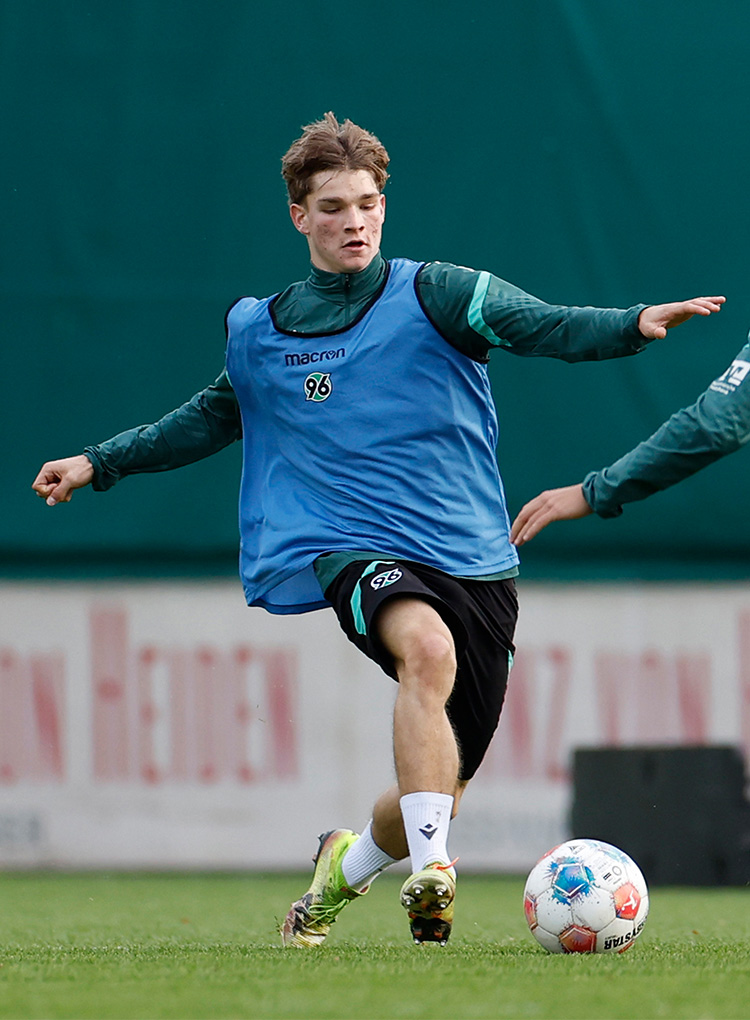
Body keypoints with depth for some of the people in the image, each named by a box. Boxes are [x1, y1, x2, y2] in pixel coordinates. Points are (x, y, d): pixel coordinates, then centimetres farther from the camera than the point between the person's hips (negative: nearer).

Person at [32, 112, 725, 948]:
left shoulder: (432, 295, 0)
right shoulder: (257, 332, 10)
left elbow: (543, 326, -14)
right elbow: (215, 417, 29)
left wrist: (634, 324, -33)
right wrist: (98, 464, 30)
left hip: (473, 558, 1)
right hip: (355, 553, -1)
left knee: (438, 795, 5)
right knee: (428, 646, -37)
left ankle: (347, 866, 39)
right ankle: (430, 873, -43)